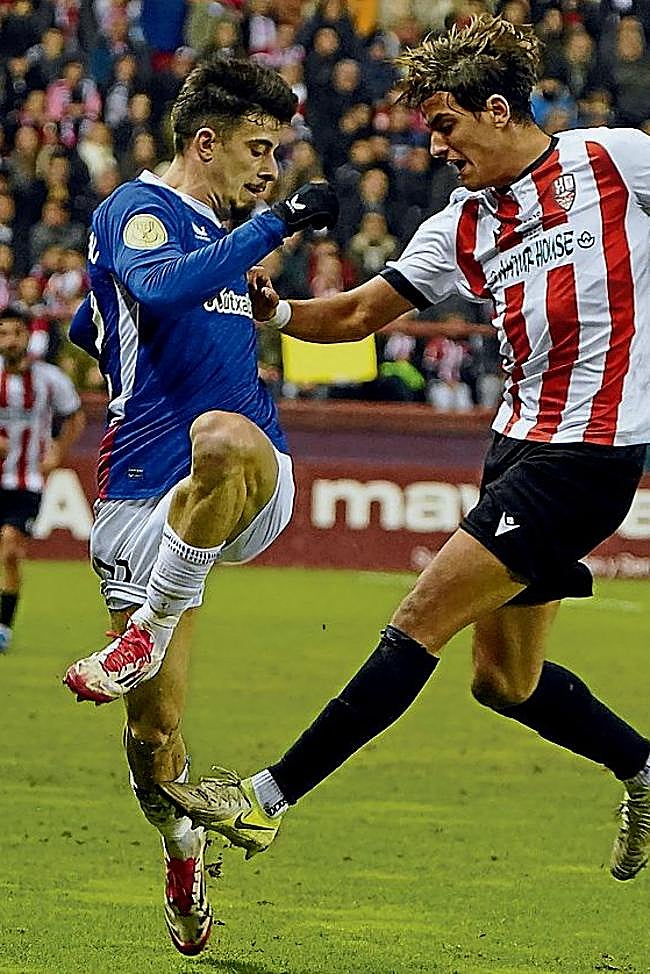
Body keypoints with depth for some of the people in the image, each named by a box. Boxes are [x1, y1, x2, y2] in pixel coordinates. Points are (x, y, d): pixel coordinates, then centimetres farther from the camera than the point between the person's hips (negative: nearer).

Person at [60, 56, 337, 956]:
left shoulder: (220, 235, 23)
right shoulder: (138, 210, 0)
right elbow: (161, 287, -26)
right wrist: (279, 224, -23)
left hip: (257, 489, 4)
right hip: (145, 495, -4)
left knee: (222, 440, -38)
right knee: (154, 732, -3)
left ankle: (145, 637, -25)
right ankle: (183, 862, 27)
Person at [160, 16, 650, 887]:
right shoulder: (460, 229, 12)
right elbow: (358, 314, 16)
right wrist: (274, 308, 0)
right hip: (519, 444, 8)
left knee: (420, 622, -11)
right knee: (503, 680, 11)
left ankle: (273, 796, -9)